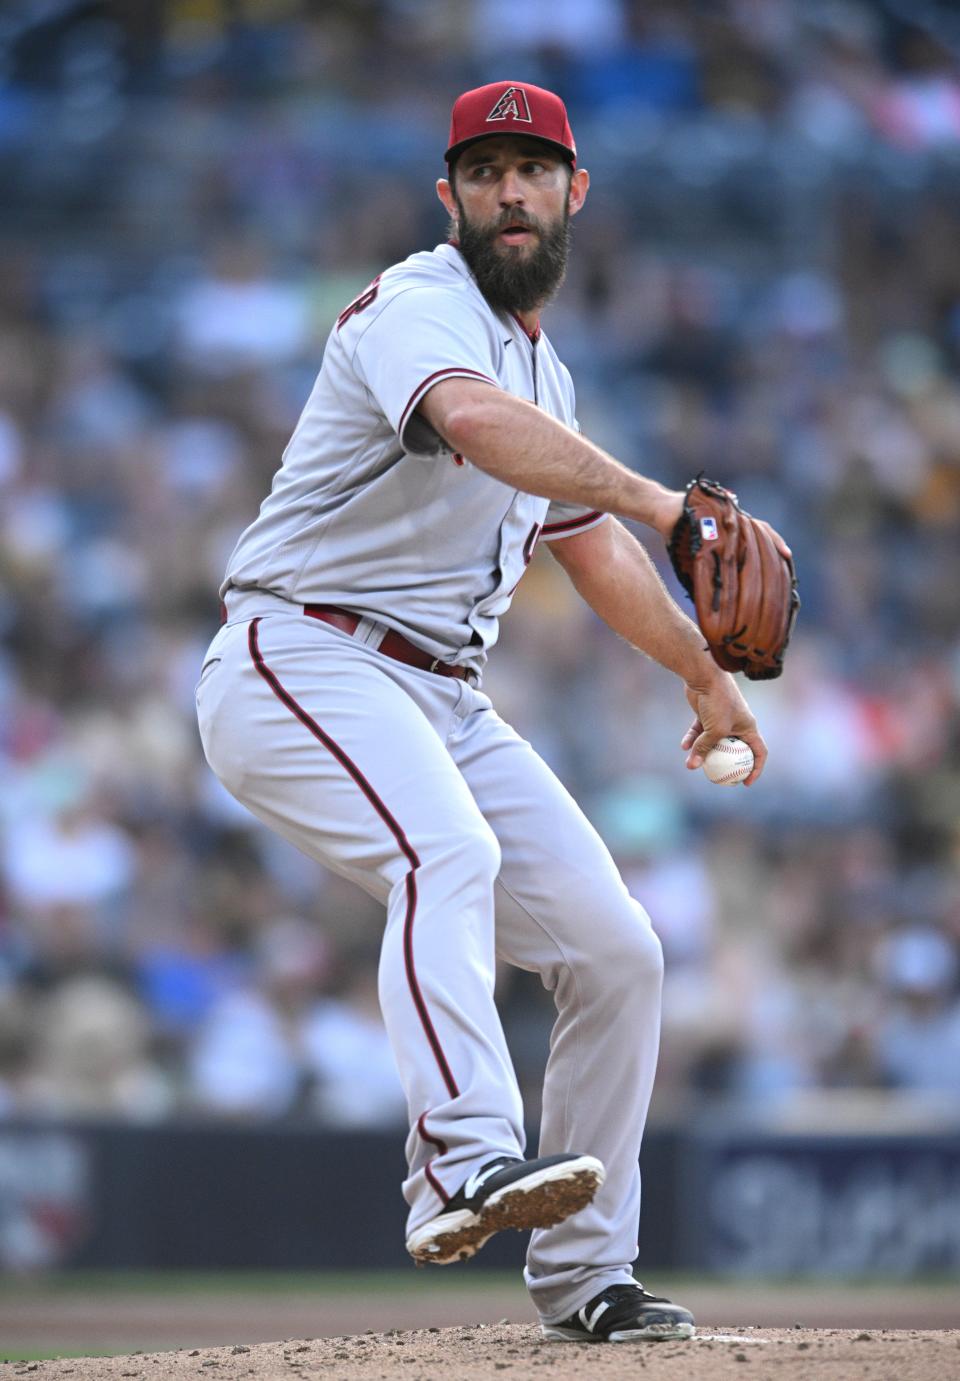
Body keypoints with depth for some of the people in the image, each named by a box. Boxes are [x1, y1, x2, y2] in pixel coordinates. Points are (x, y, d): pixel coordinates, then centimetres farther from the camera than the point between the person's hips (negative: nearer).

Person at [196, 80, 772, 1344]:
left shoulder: (538, 366, 19)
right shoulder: (419, 309, -11)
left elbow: (589, 542, 34)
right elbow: (474, 422, -35)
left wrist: (704, 671, 40)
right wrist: (655, 501, -45)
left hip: (441, 702, 9)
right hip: (301, 662, -9)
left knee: (615, 951, 4)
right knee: (450, 854, -36)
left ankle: (582, 1274, 13)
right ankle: (467, 1159, -52)